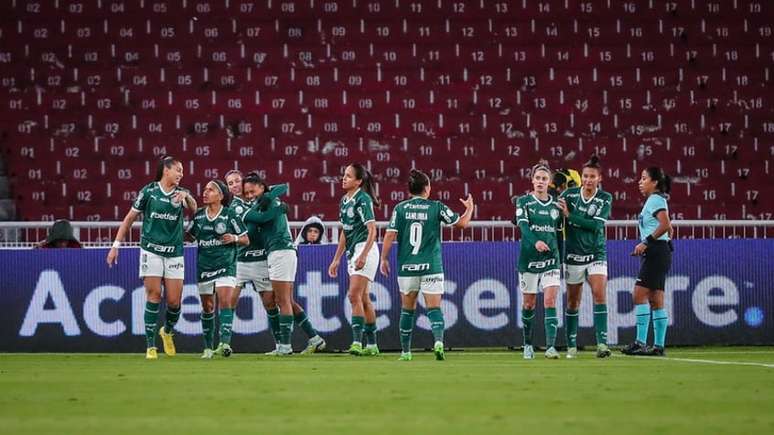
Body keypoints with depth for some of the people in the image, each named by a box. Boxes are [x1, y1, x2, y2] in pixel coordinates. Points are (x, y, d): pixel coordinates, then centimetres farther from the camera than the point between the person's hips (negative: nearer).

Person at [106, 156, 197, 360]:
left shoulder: (181, 194, 7)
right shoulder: (149, 192, 1)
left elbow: (193, 209, -12)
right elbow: (130, 218, 7)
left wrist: (187, 197, -34)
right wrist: (116, 245, 3)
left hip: (174, 253, 2)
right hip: (151, 250, -2)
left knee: (174, 301, -1)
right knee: (154, 296, -10)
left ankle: (167, 331, 29)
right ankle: (150, 346, -4)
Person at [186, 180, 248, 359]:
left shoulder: (230, 214, -4)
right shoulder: (199, 215, 6)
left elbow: (246, 240, 1)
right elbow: (190, 236, 19)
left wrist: (234, 238, -19)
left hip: (225, 265, -4)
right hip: (204, 267, 4)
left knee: (225, 301, -19)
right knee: (207, 307, 8)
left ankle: (225, 343, -26)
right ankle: (208, 347, 16)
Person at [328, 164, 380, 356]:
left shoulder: (362, 199, -12)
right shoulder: (345, 200, 15)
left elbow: (372, 230, -17)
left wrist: (363, 255, -26)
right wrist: (336, 259, 21)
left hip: (365, 249, -9)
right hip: (352, 252, 9)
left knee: (354, 295, -17)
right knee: (363, 298, 10)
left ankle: (357, 342, -21)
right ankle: (371, 345, 14)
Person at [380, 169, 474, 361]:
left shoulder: (400, 208, 0)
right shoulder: (436, 207, -2)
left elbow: (390, 235, -4)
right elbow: (462, 223, 6)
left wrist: (384, 259, 7)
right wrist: (469, 208, 26)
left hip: (406, 266, 1)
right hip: (431, 267, -1)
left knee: (407, 309, 14)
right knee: (434, 307, -1)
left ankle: (405, 351, 17)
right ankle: (438, 340, -25)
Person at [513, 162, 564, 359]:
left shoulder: (556, 204, 8)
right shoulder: (524, 202, 1)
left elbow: (559, 233, 15)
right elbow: (523, 225, -15)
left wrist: (561, 257, 14)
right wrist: (535, 241, -34)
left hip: (551, 259, 1)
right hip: (528, 258, -1)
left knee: (550, 302, -11)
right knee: (528, 304, 7)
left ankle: (551, 346, -17)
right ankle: (528, 344, 23)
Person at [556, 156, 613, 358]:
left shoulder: (605, 198, -4)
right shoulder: (569, 194, -2)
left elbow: (596, 225, -16)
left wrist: (569, 215, -17)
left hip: (596, 254, -1)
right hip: (573, 256, 1)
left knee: (599, 294, -17)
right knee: (572, 302, 7)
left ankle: (602, 342, -19)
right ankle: (571, 345, 17)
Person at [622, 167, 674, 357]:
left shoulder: (655, 200, -9)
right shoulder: (656, 200, 20)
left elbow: (665, 225, -24)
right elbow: (669, 228, 26)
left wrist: (645, 242, -22)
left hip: (656, 252, -10)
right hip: (655, 253, 10)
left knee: (640, 294, -13)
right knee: (655, 301, 8)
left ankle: (640, 343, -18)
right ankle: (658, 346, 7)